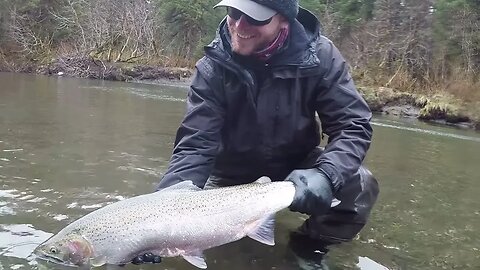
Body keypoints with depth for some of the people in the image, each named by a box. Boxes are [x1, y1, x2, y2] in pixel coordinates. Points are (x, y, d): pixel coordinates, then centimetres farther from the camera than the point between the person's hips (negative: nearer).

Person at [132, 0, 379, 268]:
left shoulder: (319, 56, -19)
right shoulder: (213, 67, -20)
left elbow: (353, 125, -20)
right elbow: (195, 145, -24)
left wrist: (326, 174, -40)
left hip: (298, 170, 0)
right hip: (233, 177, 1)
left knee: (361, 186, -24)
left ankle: (309, 245, 4)